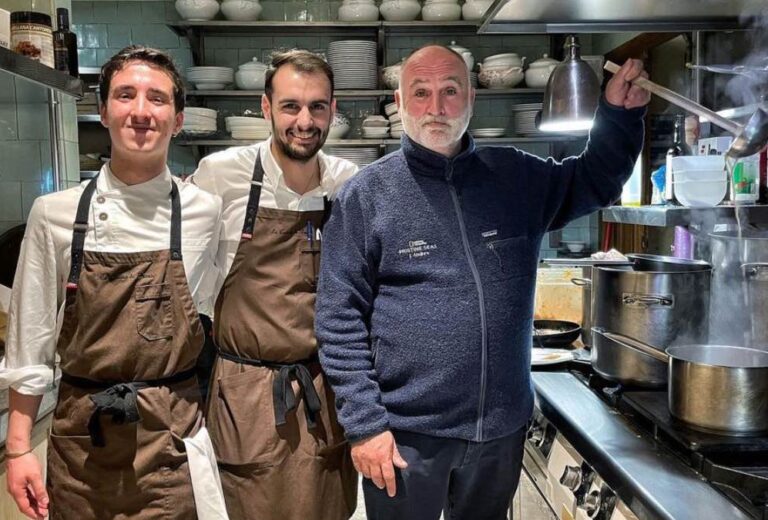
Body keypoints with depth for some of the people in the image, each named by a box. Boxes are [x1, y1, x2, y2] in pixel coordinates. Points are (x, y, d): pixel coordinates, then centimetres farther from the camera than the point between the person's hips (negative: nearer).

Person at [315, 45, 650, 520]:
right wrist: (365, 423, -12)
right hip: (406, 431, -3)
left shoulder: (516, 176, 3)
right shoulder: (366, 194, -9)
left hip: (503, 425, 4)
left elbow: (596, 180, 17)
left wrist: (620, 113, 0)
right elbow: (340, 320, -9)